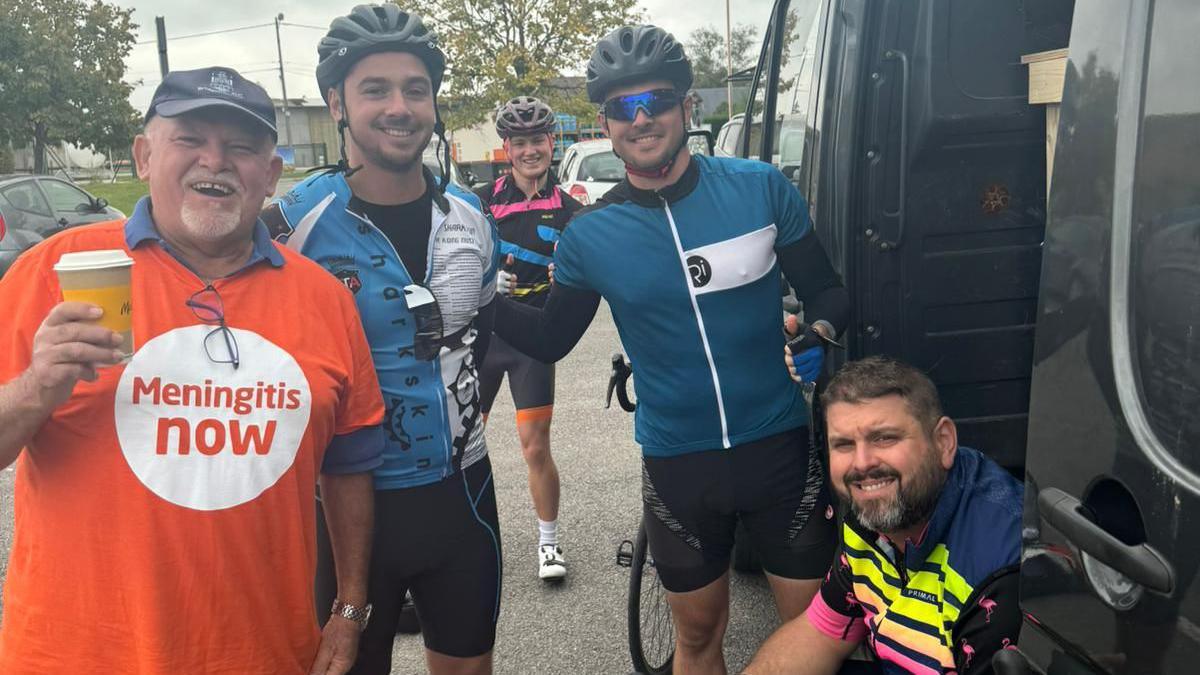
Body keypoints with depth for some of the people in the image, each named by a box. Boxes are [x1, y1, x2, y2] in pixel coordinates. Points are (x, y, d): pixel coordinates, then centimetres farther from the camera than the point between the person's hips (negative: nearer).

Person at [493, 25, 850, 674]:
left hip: (779, 446, 0)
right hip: (676, 464, 1)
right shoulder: (589, 234, -6)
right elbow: (549, 339, 7)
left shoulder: (760, 187, -8)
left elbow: (826, 289, 2)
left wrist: (821, 332, -19)